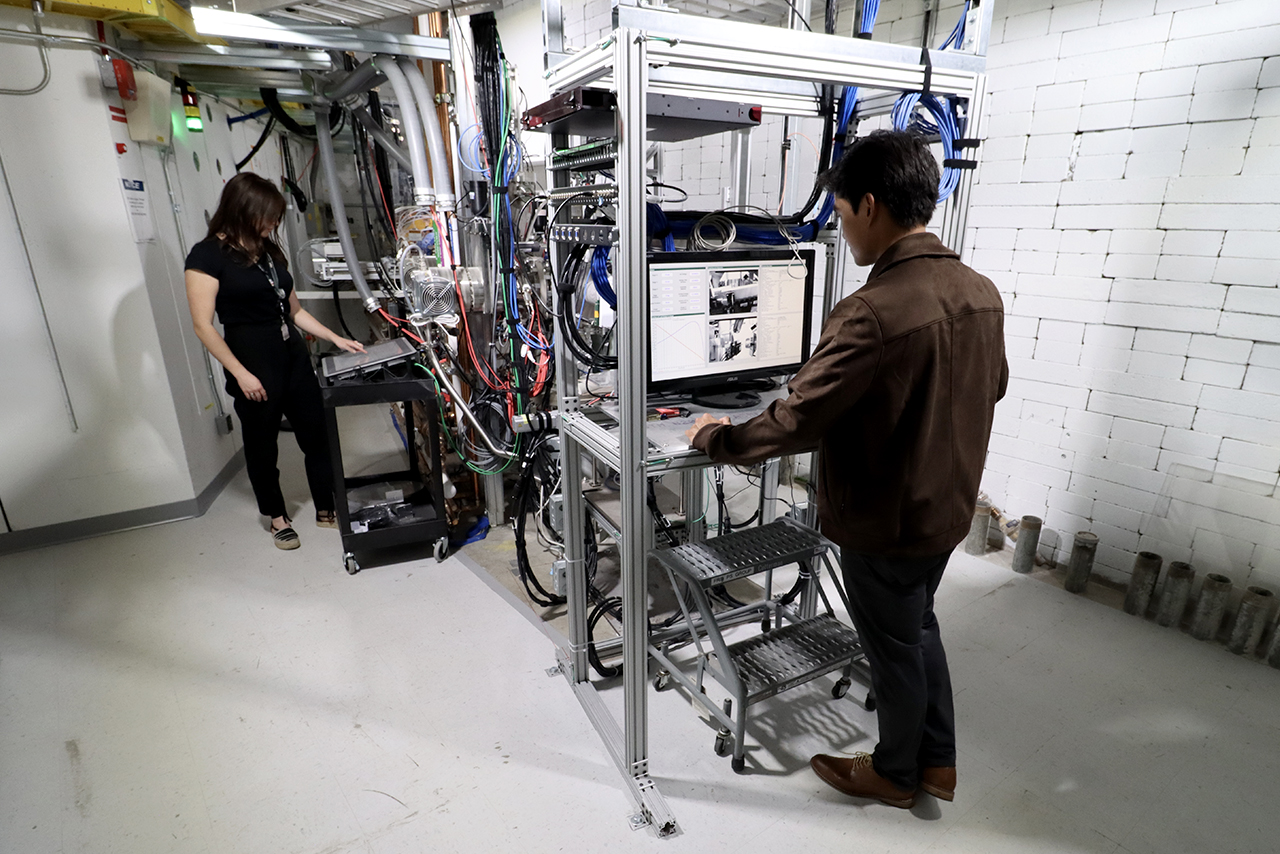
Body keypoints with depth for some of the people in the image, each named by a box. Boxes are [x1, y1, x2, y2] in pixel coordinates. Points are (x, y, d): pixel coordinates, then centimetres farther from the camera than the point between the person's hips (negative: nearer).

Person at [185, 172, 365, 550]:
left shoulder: (269, 250, 12)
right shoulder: (208, 255, -8)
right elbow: (203, 325, -12)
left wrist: (337, 339, 8)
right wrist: (240, 374, -17)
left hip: (293, 355, 6)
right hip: (253, 361, -6)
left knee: (316, 433, 7)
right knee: (262, 444, 10)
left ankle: (327, 509, 21)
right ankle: (277, 517, 28)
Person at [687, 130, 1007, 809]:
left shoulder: (873, 312, -31)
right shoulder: (982, 293, -3)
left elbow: (792, 423, -30)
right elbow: (991, 388, 13)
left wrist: (715, 439, -13)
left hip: (885, 523, -8)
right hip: (948, 507, 8)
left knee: (894, 649, 15)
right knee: (920, 626, 27)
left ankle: (895, 773, 42)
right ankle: (937, 761, 46)